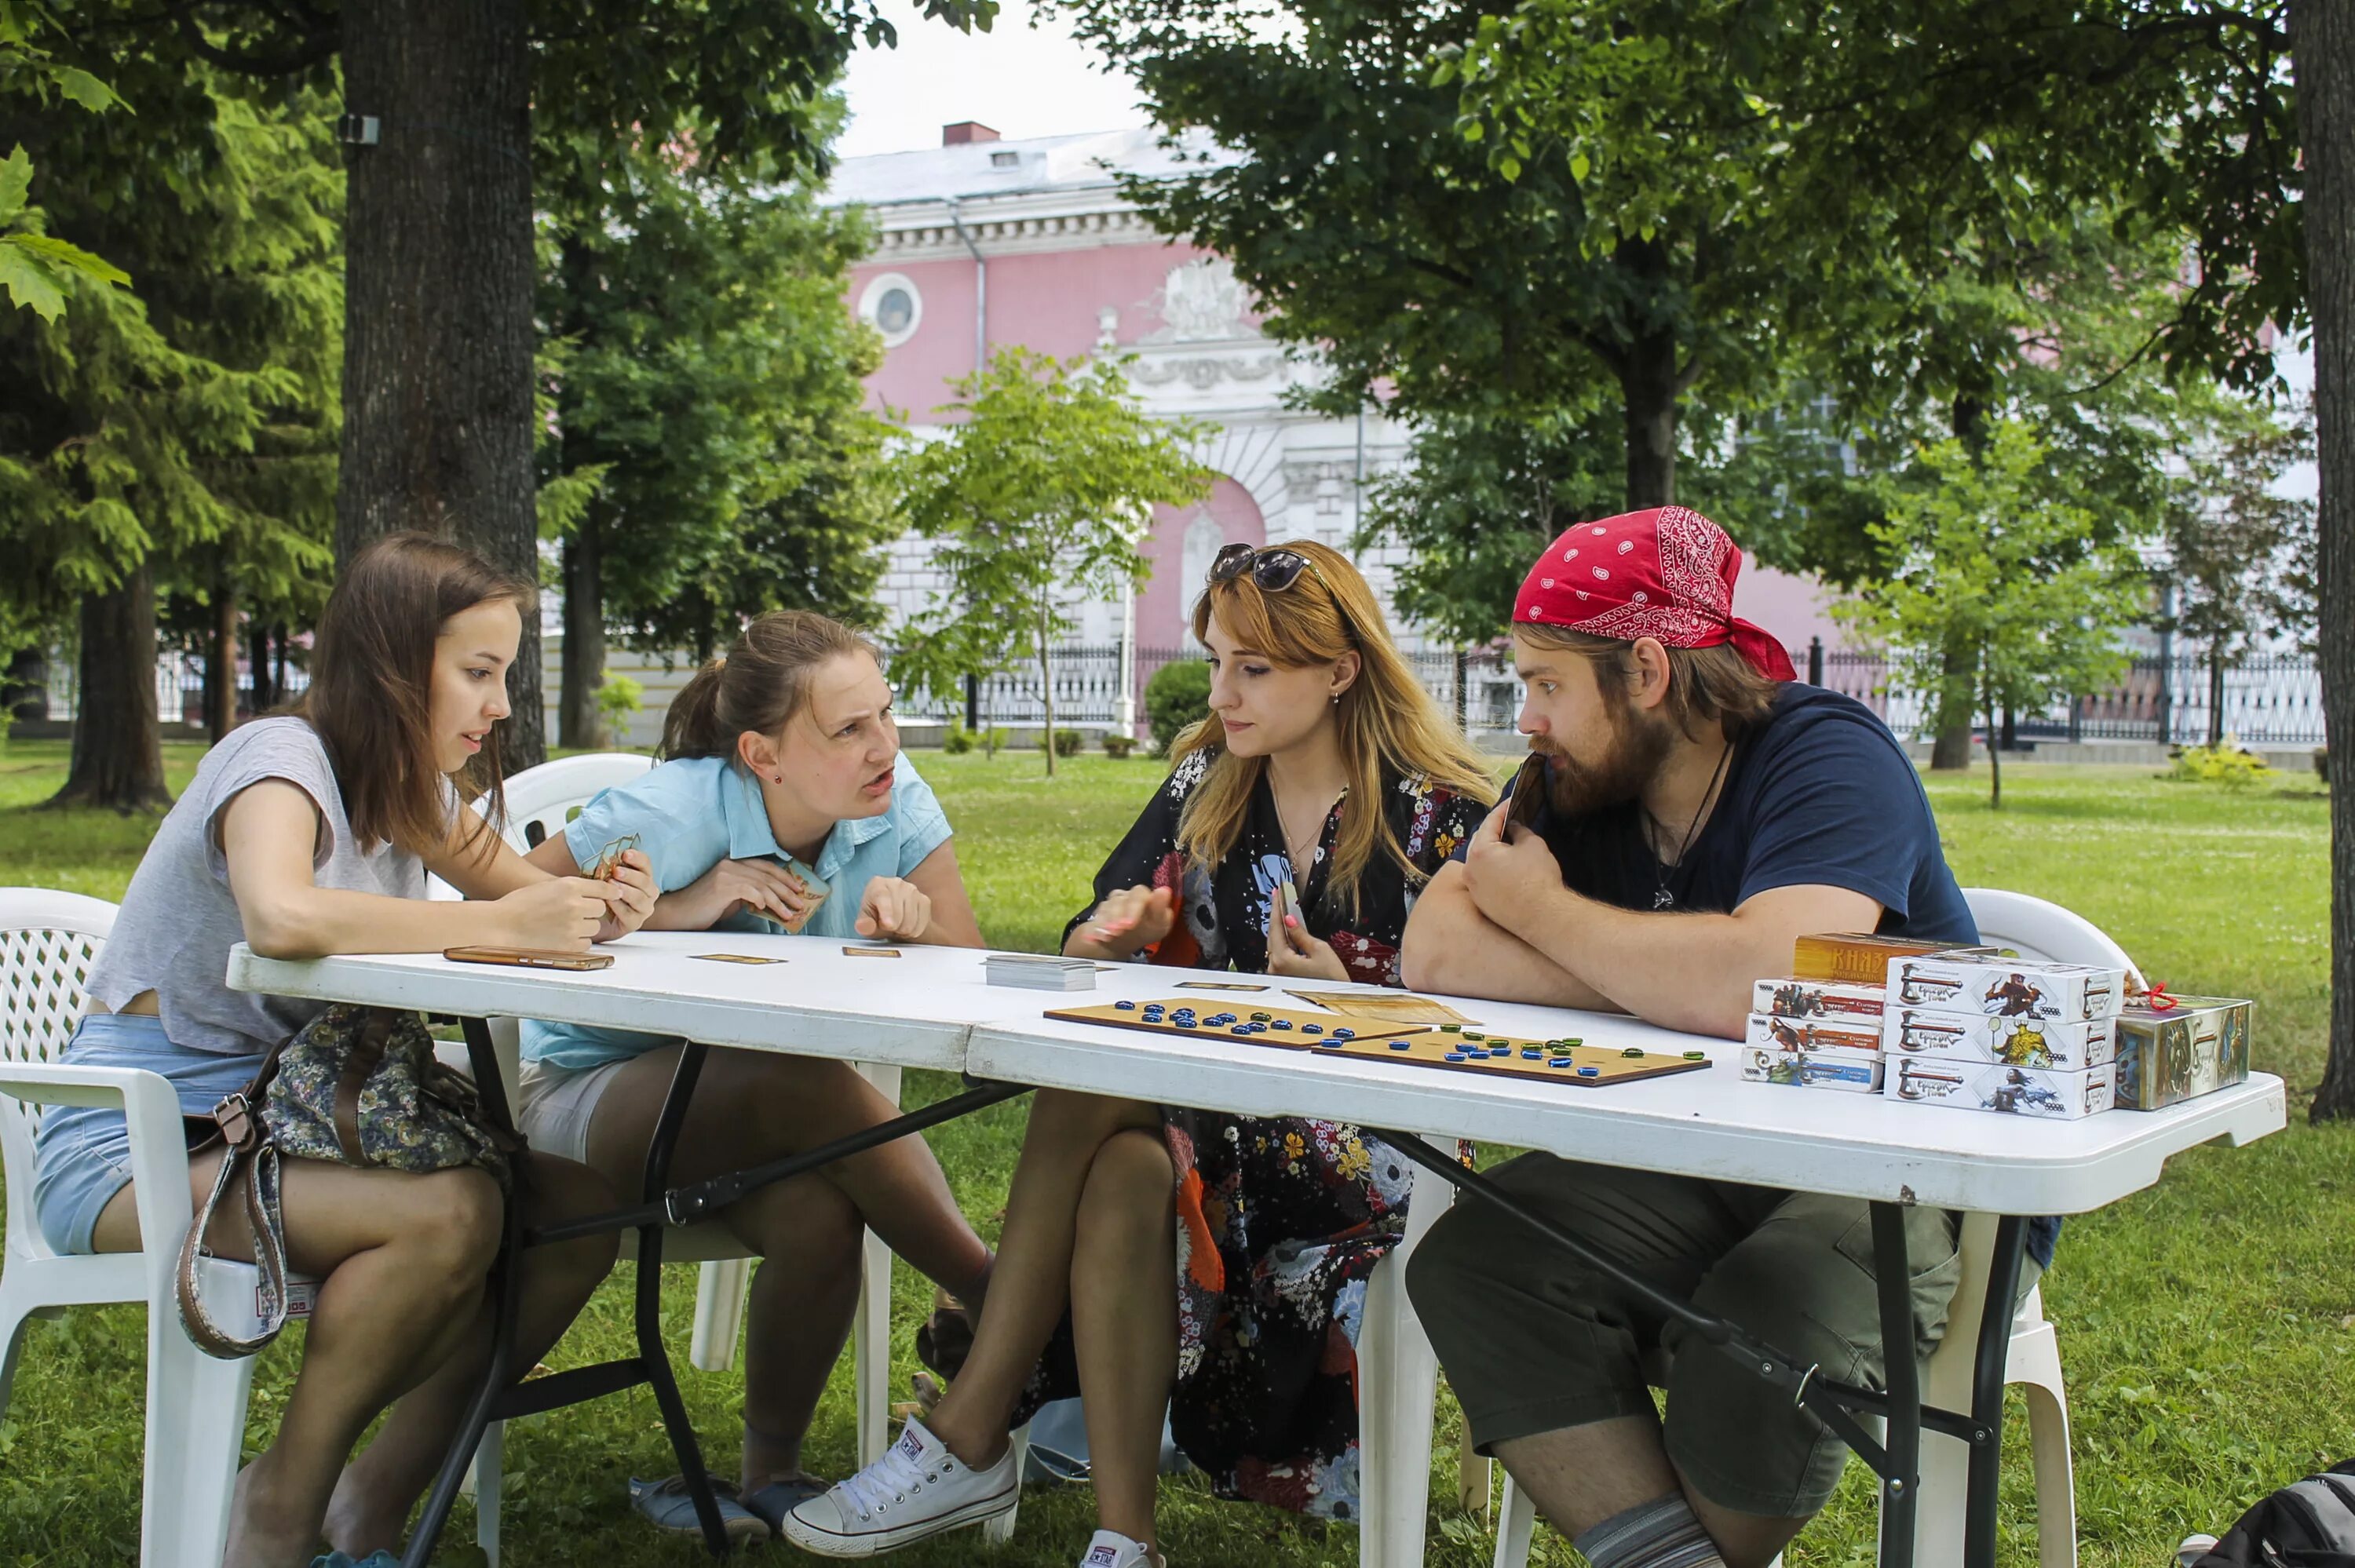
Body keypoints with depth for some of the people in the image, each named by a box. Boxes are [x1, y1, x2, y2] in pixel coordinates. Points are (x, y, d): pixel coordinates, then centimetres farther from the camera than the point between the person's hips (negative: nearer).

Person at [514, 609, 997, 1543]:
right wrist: (682, 908, -27)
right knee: (803, 1083, -37)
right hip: (595, 1093, -3)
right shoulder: (678, 811, -21)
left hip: (767, 1114, 4)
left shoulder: (896, 802, -9)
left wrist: (914, 927, -31)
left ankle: (771, 1475, -10)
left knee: (818, 1212, -34)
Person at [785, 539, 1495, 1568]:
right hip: (1219, 1111, 5)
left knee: (1092, 1090, -29)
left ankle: (967, 1440, -23)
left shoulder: (1440, 814, -4)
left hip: (1370, 1138, -5)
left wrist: (1348, 998, -23)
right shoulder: (1204, 785, 10)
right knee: (1120, 1173, -32)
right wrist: (1120, 933, -12)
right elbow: (1092, 944, 11)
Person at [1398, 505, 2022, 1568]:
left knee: (1757, 1342, -33)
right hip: (1690, 1175, 6)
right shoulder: (1573, 782, 4)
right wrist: (1675, 985, -20)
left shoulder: (1826, 757, -15)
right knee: (1468, 1263, -19)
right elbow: (1436, 950, -9)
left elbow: (1753, 986, -32)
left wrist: (1540, 906, -17)